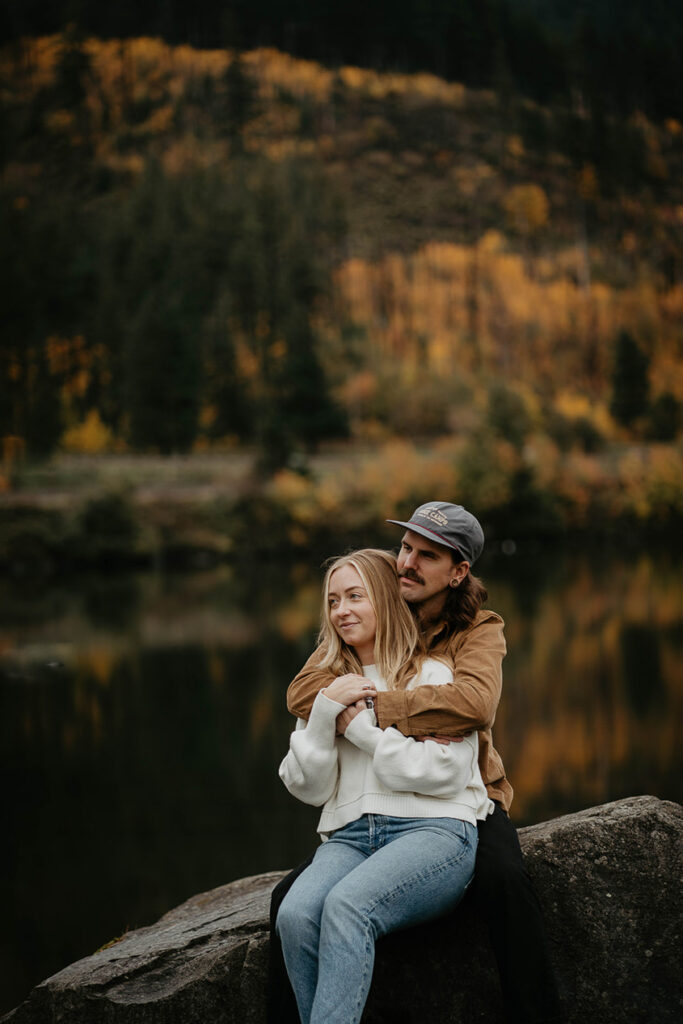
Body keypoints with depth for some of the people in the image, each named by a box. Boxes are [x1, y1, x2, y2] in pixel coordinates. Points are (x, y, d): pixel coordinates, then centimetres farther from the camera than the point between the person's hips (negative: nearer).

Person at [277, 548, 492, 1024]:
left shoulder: (434, 675, 10)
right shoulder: (330, 685, 23)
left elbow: (446, 772, -5)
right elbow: (309, 787, 14)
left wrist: (361, 728, -2)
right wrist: (325, 710, 0)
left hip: (433, 830, -4)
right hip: (349, 836, 4)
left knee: (347, 905, -34)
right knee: (296, 915, -29)